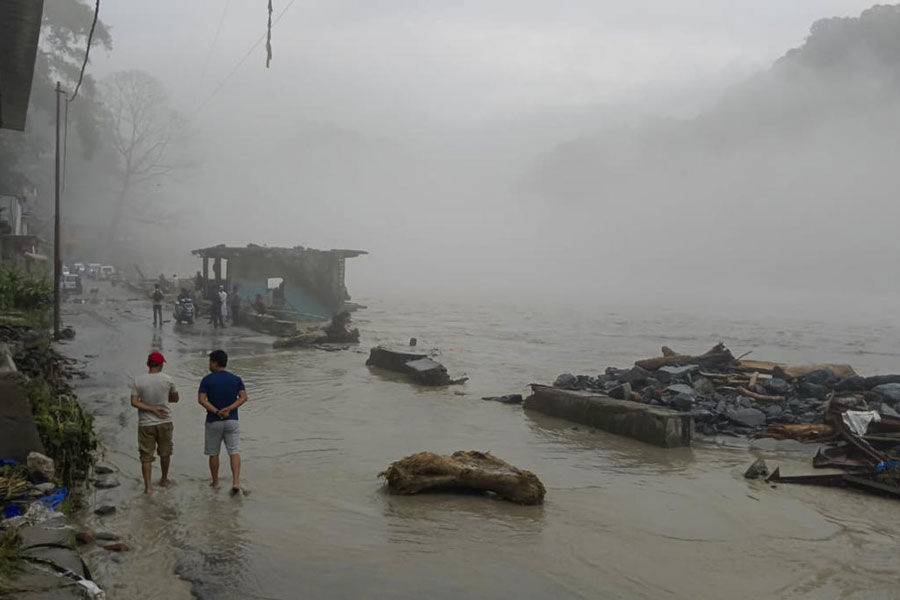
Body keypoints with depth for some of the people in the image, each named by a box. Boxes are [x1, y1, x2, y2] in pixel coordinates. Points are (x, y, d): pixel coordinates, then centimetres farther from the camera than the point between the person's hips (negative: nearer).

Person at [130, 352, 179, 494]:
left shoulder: (138, 380, -7)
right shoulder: (167, 379, -6)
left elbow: (134, 402, -12)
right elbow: (175, 398, 7)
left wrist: (152, 408, -11)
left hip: (145, 424, -1)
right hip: (164, 422, 1)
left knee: (146, 456, 5)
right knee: (165, 452, 19)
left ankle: (148, 486, 0)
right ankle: (164, 479, 33)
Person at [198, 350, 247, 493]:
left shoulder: (207, 380, -5)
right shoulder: (236, 379, 3)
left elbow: (201, 399, -14)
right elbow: (243, 397, -6)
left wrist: (216, 412, -15)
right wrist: (229, 409, -12)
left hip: (213, 421, -1)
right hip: (232, 420, 2)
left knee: (213, 453, 12)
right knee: (234, 451, 0)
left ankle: (215, 483, 20)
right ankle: (236, 481, -14)